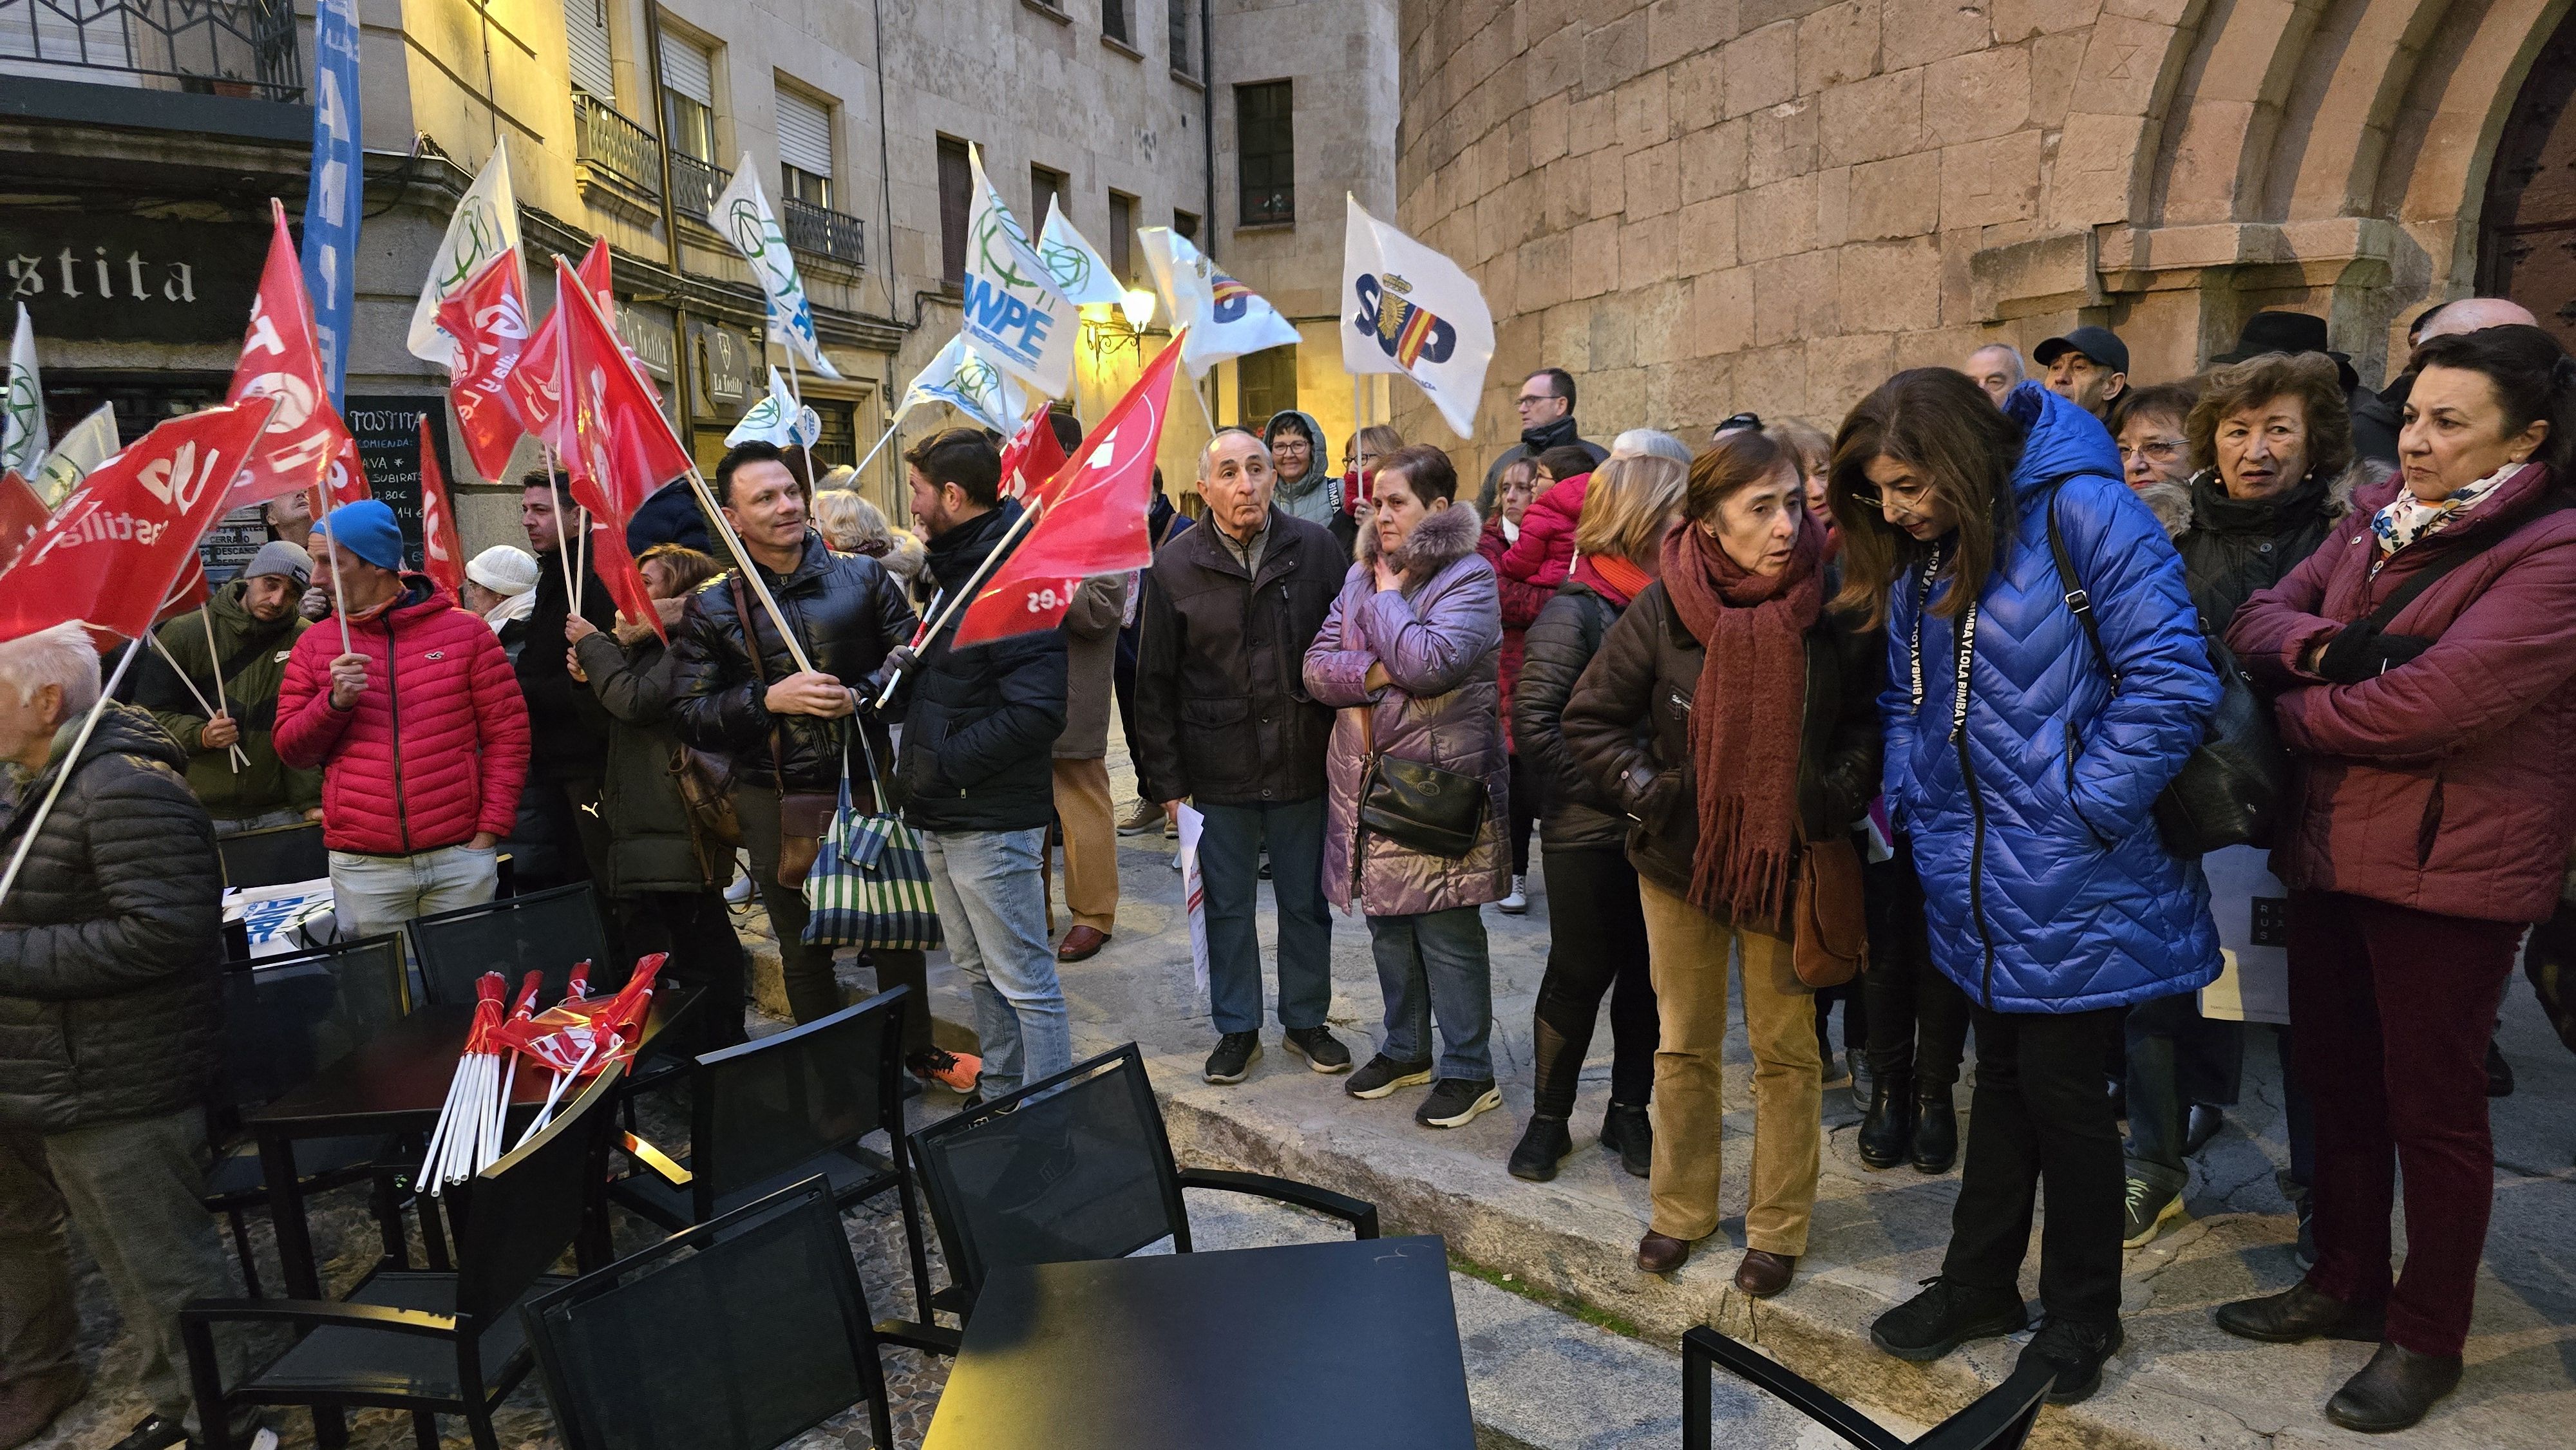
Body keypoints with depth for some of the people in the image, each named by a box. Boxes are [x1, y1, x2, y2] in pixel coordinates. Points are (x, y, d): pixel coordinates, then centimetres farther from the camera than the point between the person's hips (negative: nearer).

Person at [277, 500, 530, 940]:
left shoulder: (466, 631, 1)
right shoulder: (315, 644, 8)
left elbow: (507, 734, 0)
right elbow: (291, 751, 8)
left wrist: (488, 832, -5)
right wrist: (334, 701, -11)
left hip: (461, 857, -1)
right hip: (362, 868, 2)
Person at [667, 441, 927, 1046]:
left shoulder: (861, 576, 0)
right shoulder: (711, 609, -1)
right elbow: (687, 717, -5)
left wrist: (862, 695, -18)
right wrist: (769, 699, -18)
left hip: (866, 786, 0)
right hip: (775, 805, 0)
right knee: (804, 953, 15)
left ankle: (915, 1054, 30)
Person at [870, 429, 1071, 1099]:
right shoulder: (953, 564, 13)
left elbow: (1035, 710, -26)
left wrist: (949, 760, -19)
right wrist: (896, 678, 2)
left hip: (991, 818, -10)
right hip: (942, 815, 10)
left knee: (1024, 982, -1)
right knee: (977, 970, 20)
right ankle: (1002, 1099, 36)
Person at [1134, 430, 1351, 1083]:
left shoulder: (1315, 549, -3)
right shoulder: (1175, 565, -3)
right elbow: (1155, 682, 0)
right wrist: (1165, 779, -2)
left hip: (1304, 766, 1)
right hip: (1217, 773, 0)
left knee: (1306, 902, 13)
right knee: (1228, 906, 12)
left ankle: (1305, 1020, 32)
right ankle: (1237, 1029, 29)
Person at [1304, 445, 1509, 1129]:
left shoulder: (1469, 576, -8)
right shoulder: (1361, 575, 11)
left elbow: (1430, 662, -24)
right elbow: (1317, 665, 4)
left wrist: (1388, 597, -10)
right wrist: (1374, 672, -14)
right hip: (1367, 782, 6)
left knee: (1447, 931, 0)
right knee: (1387, 922, 15)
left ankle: (1469, 1070, 15)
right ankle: (1405, 1048, 32)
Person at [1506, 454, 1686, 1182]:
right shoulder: (1576, 610, -11)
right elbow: (1534, 722, -16)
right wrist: (1616, 788, -16)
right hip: (1589, 832, -5)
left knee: (1649, 974, 12)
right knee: (1580, 972, 6)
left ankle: (1629, 1113, 29)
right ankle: (1549, 1119, 23)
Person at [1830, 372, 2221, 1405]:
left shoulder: (2079, 512, -16)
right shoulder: (1915, 561, 7)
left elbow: (2172, 678, -20)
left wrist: (2081, 807, -18)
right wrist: (1909, 799, 4)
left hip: (2071, 884, -7)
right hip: (1974, 885, 7)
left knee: (2064, 1094, 7)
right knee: (2002, 1079, 20)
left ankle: (2082, 1314, 30)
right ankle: (1980, 1284, 36)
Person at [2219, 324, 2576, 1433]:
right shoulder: (2379, 522, 10)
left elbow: (2436, 703, -24)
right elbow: (2258, 617, 3)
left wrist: (2294, 711, -10)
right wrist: (2329, 647, -18)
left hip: (2448, 865, -7)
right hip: (2332, 845, 7)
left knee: (2432, 1103, 7)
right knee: (2338, 1078, 17)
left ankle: (2426, 1340, 24)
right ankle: (2345, 1283, 35)